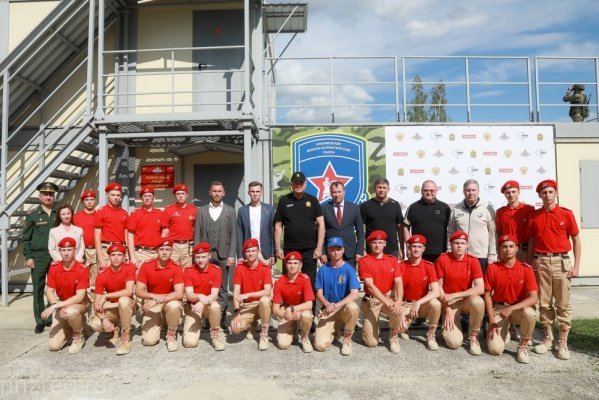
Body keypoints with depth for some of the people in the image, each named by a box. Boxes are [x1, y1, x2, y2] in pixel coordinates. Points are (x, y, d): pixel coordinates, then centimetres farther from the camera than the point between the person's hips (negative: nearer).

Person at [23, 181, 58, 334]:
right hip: (38, 257, -1)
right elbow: (26, 238, 3)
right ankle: (40, 321, 13)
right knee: (38, 290, 4)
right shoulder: (32, 214, 2)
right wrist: (28, 257, -4)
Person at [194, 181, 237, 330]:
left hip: (223, 255, -1)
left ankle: (221, 319, 10)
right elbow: (197, 234, 6)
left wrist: (231, 256, -4)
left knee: (222, 288, 3)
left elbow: (233, 235, 3)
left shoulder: (230, 211, 7)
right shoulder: (201, 210, 10)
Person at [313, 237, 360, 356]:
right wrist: (327, 304, -22)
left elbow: (354, 295, -18)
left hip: (344, 309, -1)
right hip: (327, 310, 1)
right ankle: (332, 330, 20)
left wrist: (336, 305, -29)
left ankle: (347, 339, -9)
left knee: (353, 307, -38)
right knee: (320, 345, -17)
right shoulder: (323, 269, -1)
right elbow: (319, 294, -1)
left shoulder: (349, 269, -8)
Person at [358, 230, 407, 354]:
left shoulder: (392, 260, 1)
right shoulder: (363, 261, -10)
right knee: (371, 343, -8)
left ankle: (393, 337, -1)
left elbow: (398, 282, -8)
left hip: (389, 297, 2)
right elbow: (370, 286, -17)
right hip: (371, 301, -2)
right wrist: (388, 303, -27)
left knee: (397, 312, -34)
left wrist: (398, 302, -27)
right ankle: (369, 327, 30)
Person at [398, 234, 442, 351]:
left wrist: (418, 303, -30)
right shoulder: (401, 266, -9)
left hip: (423, 304, 0)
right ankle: (404, 326, 16)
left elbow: (436, 292, -20)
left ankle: (431, 336, -9)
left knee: (435, 303, -34)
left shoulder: (429, 266, -10)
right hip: (405, 305, 0)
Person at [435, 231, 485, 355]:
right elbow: (439, 287, -6)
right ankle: (448, 327, 18)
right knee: (454, 342, -19)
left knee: (478, 301, -37)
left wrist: (453, 295, -22)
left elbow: (480, 289, -17)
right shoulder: (442, 259, -10)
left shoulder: (473, 261, -8)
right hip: (449, 303, -1)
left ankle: (473, 337, -10)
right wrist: (447, 310, -12)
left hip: (466, 300, 1)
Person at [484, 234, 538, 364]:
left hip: (519, 308, 0)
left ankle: (522, 347, -9)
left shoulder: (526, 269, -10)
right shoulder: (492, 268, -7)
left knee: (529, 314, -37)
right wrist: (491, 320, -9)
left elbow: (534, 298, -15)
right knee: (495, 349, -16)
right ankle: (504, 332, 23)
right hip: (498, 309, 0)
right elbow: (487, 295, -2)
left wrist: (512, 308, -28)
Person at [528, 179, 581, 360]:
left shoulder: (567, 214, 1)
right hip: (541, 262, 2)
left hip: (561, 261, -1)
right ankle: (547, 339, 20)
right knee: (544, 303, 8)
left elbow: (575, 239, 3)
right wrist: (531, 263, 4)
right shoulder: (534, 216, 6)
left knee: (563, 303, 1)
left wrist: (576, 265, -2)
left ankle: (563, 343, 10)